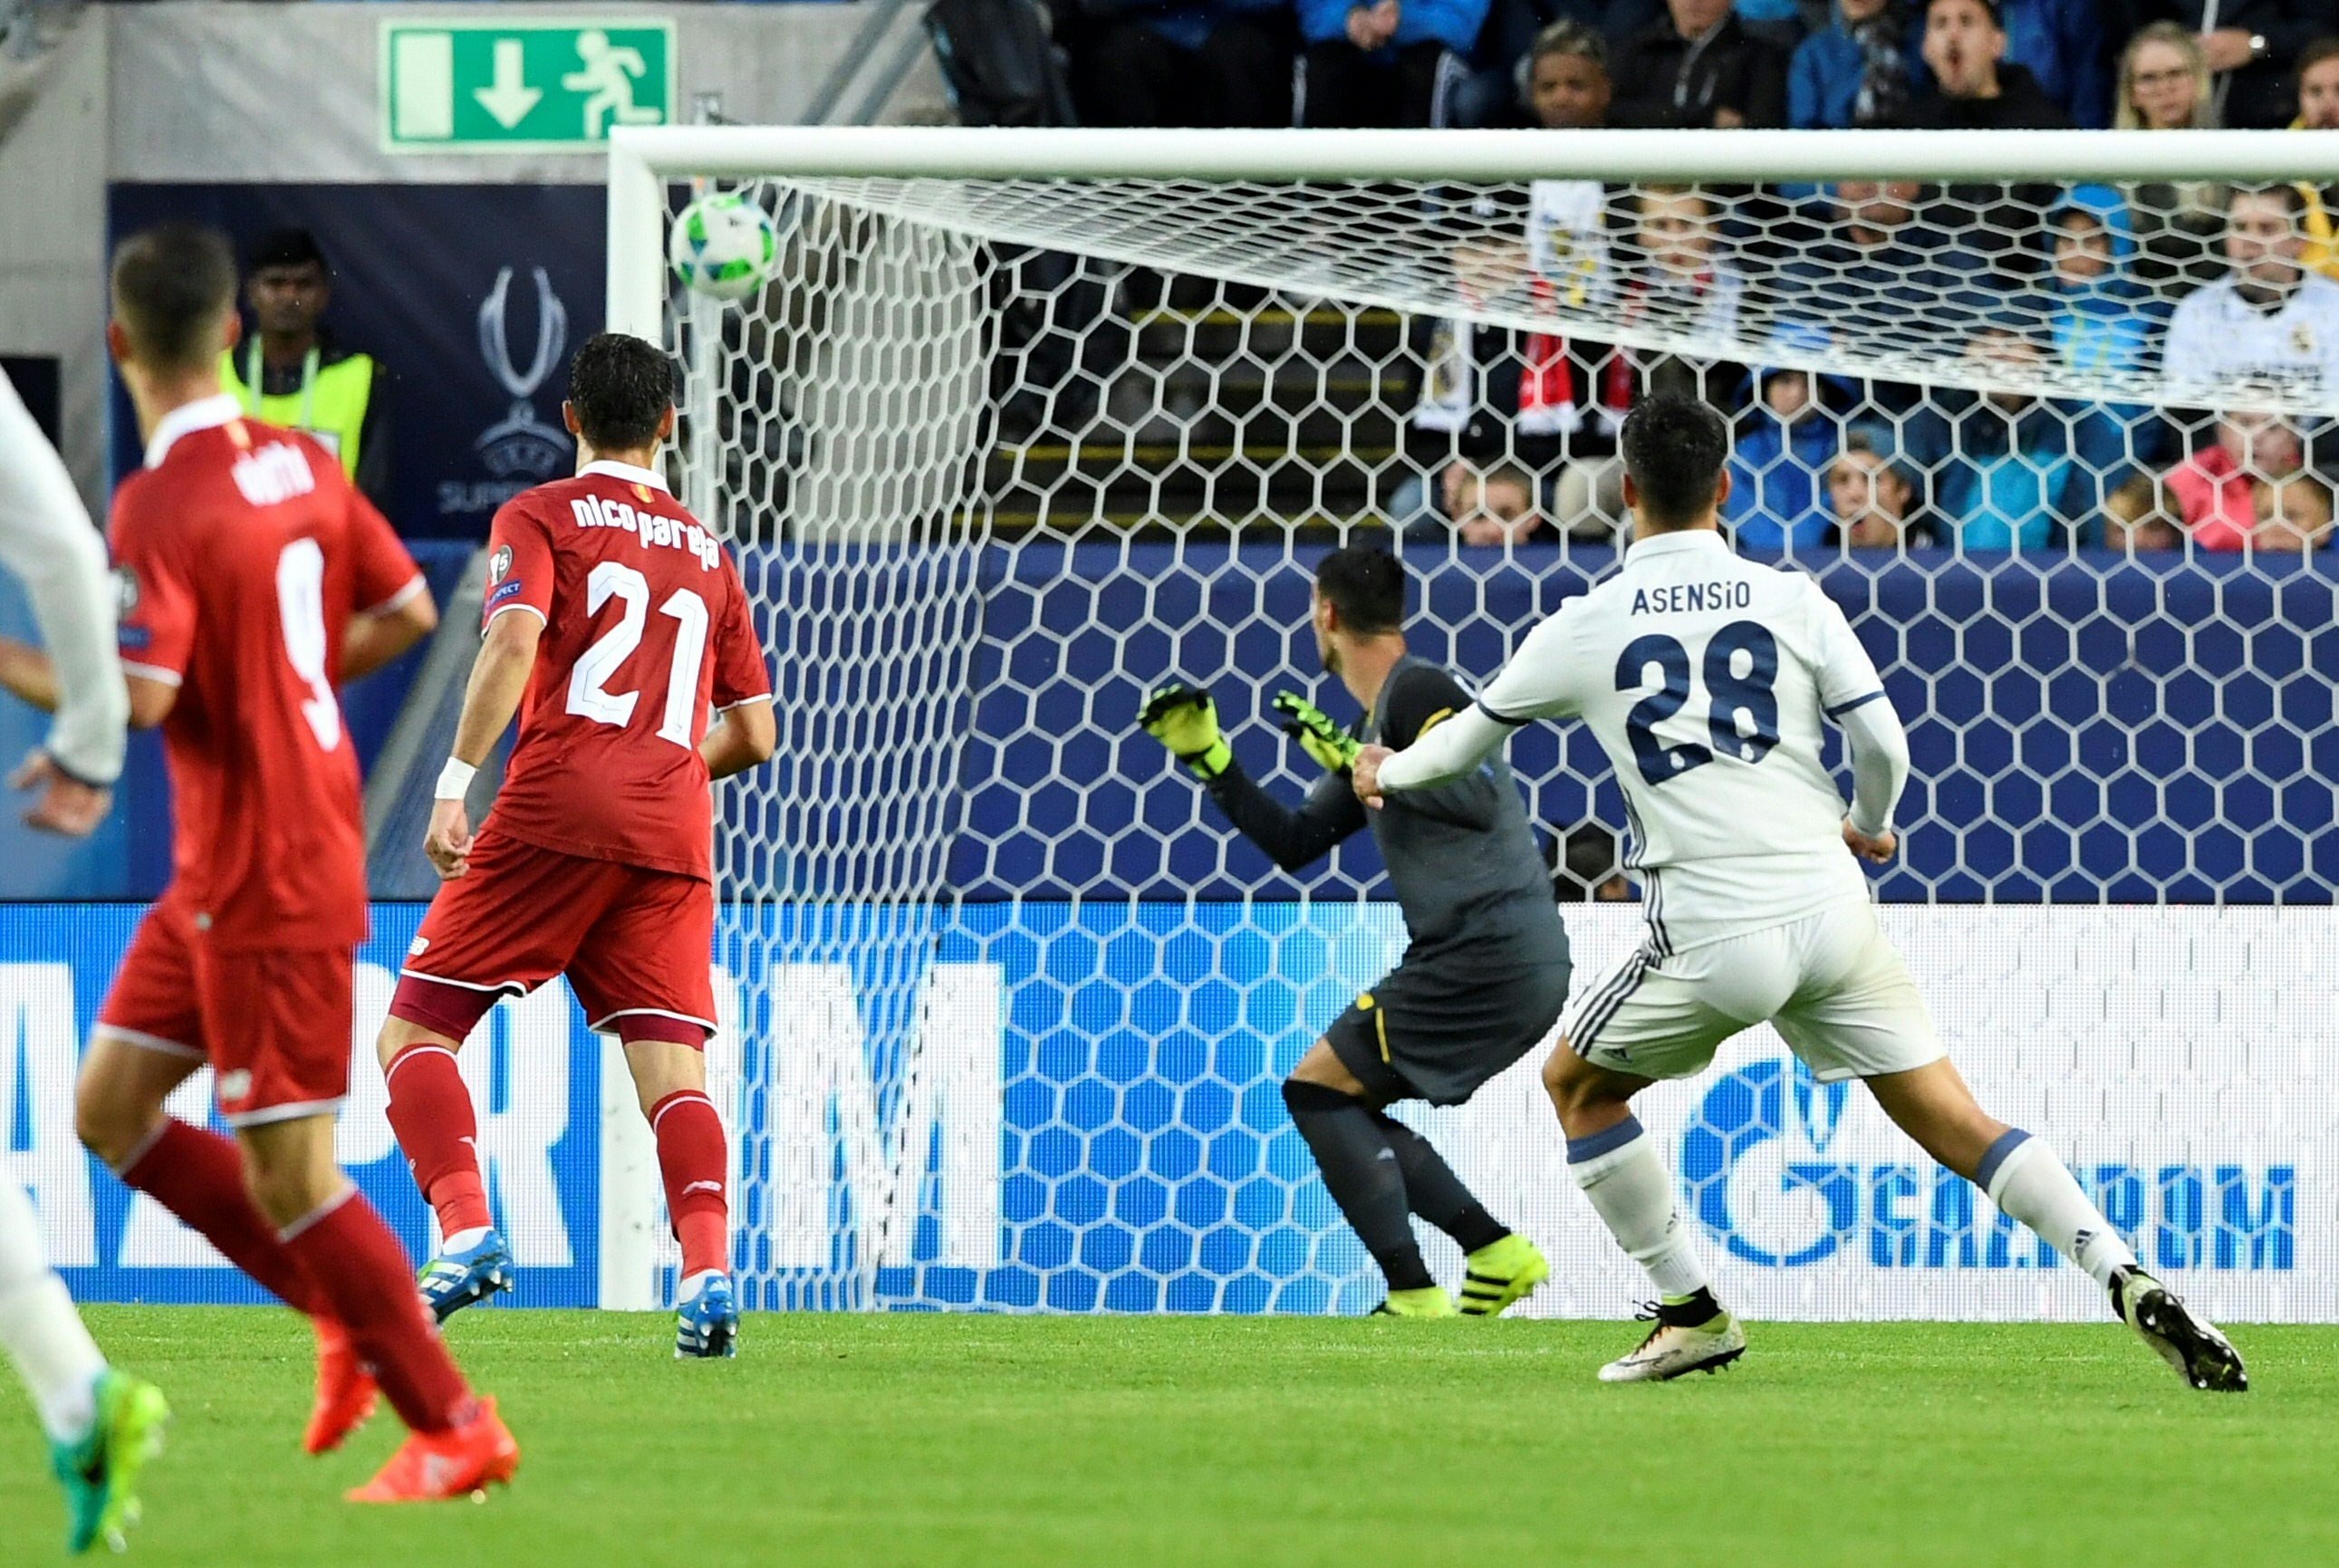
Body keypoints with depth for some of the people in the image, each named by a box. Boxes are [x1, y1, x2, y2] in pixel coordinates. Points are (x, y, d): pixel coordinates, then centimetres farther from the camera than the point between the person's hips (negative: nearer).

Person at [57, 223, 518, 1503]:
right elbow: (404, 611, 10)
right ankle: (349, 1317, 18)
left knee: (286, 1177, -3)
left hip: (268, 880, -9)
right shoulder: (301, 463, 4)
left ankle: (456, 1430, 4)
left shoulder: (159, 506, -20)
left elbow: (141, 695, -29)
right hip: (220, 874, 9)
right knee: (110, 1109, 15)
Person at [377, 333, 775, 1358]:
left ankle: (465, 1229, -18)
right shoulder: (706, 552, 22)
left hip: (555, 812, -4)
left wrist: (455, 783, -15)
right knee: (674, 1070, -1)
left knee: (413, 1033, 3)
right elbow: (752, 733, 22)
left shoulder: (540, 517, 8)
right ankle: (708, 1266, -24)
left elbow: (515, 640, -12)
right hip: (673, 838, 4)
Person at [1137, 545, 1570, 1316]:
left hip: (1489, 955, -10)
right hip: (1516, 965, 10)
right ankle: (1498, 1254, 9)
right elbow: (1294, 844, 25)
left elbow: (1478, 797, -23)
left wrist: (1358, 762, -19)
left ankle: (1413, 1297, -12)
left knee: (1317, 1088, -7)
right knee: (1345, 1110, 15)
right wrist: (1207, 757, 22)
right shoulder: (1373, 727, 21)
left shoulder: (1417, 692, -9)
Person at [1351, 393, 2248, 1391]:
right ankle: (2128, 1283, -11)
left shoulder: (1586, 627, 3)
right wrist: (1871, 826, 26)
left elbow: (1474, 732, 19)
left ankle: (1691, 1314, 19)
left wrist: (1386, 777, 40)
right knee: (1952, 1120, 5)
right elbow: (1883, 745, 3)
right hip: (1831, 908, 2)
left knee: (1577, 1083, 22)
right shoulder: (1793, 601, 5)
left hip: (1713, 935, -2)